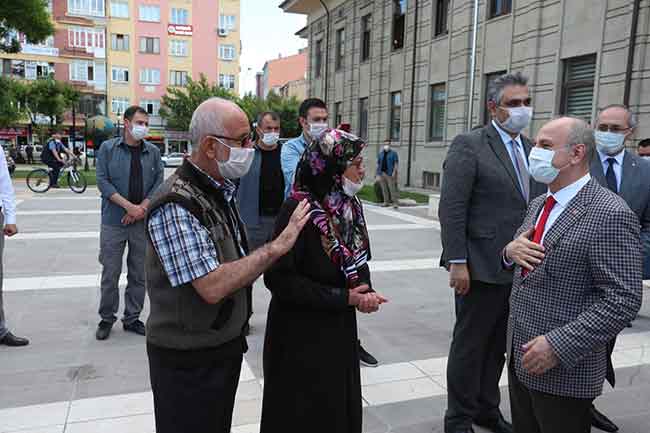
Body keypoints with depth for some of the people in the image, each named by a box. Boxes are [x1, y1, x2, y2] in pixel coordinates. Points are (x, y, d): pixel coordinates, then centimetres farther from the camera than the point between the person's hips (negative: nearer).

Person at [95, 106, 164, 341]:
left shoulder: (153, 152, 6)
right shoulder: (108, 148, 0)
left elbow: (158, 183, 3)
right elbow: (103, 181, -6)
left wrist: (142, 208, -11)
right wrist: (129, 206, -15)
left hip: (143, 222, 2)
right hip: (114, 222, -2)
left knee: (139, 274, 8)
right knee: (110, 273, 4)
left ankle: (132, 319, 22)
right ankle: (106, 319, 21)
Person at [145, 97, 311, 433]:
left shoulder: (221, 191, 5)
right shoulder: (176, 206, -25)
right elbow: (212, 287, -32)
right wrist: (277, 246, -26)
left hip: (225, 348, 8)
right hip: (189, 362, -8)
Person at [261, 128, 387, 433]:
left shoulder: (350, 206, 1)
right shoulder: (297, 209, -22)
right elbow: (279, 278, -21)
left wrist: (365, 291, -8)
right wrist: (345, 298, -20)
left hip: (341, 330, 7)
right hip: (301, 336, -6)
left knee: (342, 406, 19)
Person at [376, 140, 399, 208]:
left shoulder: (393, 153, 3)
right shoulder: (380, 154, 17)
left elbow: (396, 163, -3)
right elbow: (378, 164, 18)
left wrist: (394, 172, -13)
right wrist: (378, 173, 11)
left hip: (390, 173, -5)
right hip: (382, 173, 5)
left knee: (392, 188, -10)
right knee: (384, 189, 6)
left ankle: (395, 202, -11)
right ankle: (386, 202, 14)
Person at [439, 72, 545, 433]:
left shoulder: (532, 149, 12)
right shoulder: (469, 145, -9)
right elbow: (452, 208, -15)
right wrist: (457, 262, -18)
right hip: (483, 268, -6)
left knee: (498, 346, 18)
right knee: (470, 346, 7)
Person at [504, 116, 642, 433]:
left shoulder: (610, 215, -17)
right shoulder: (538, 204, 9)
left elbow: (622, 299, -20)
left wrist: (559, 346, -23)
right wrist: (510, 250, -5)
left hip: (565, 369, -7)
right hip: (519, 356, 7)